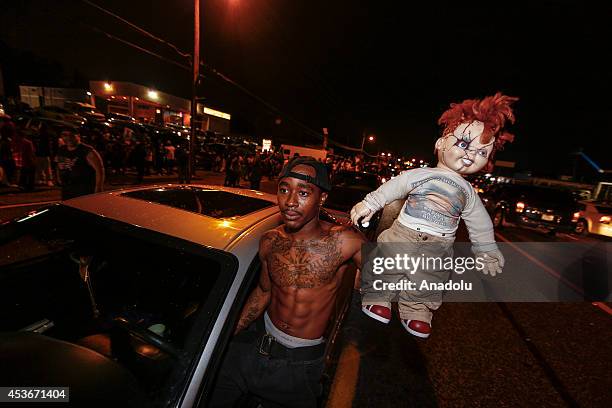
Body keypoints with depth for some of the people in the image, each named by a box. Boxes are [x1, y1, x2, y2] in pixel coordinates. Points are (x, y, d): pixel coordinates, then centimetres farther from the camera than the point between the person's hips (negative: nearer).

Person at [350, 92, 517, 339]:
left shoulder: (468, 192, 10)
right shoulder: (421, 175, -4)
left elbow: (479, 224, 19)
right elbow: (393, 187, -10)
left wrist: (487, 251, 20)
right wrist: (369, 204, -19)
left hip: (438, 248, 4)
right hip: (400, 237, -3)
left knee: (425, 284, 16)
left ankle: (416, 310, 37)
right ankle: (376, 298, 26)